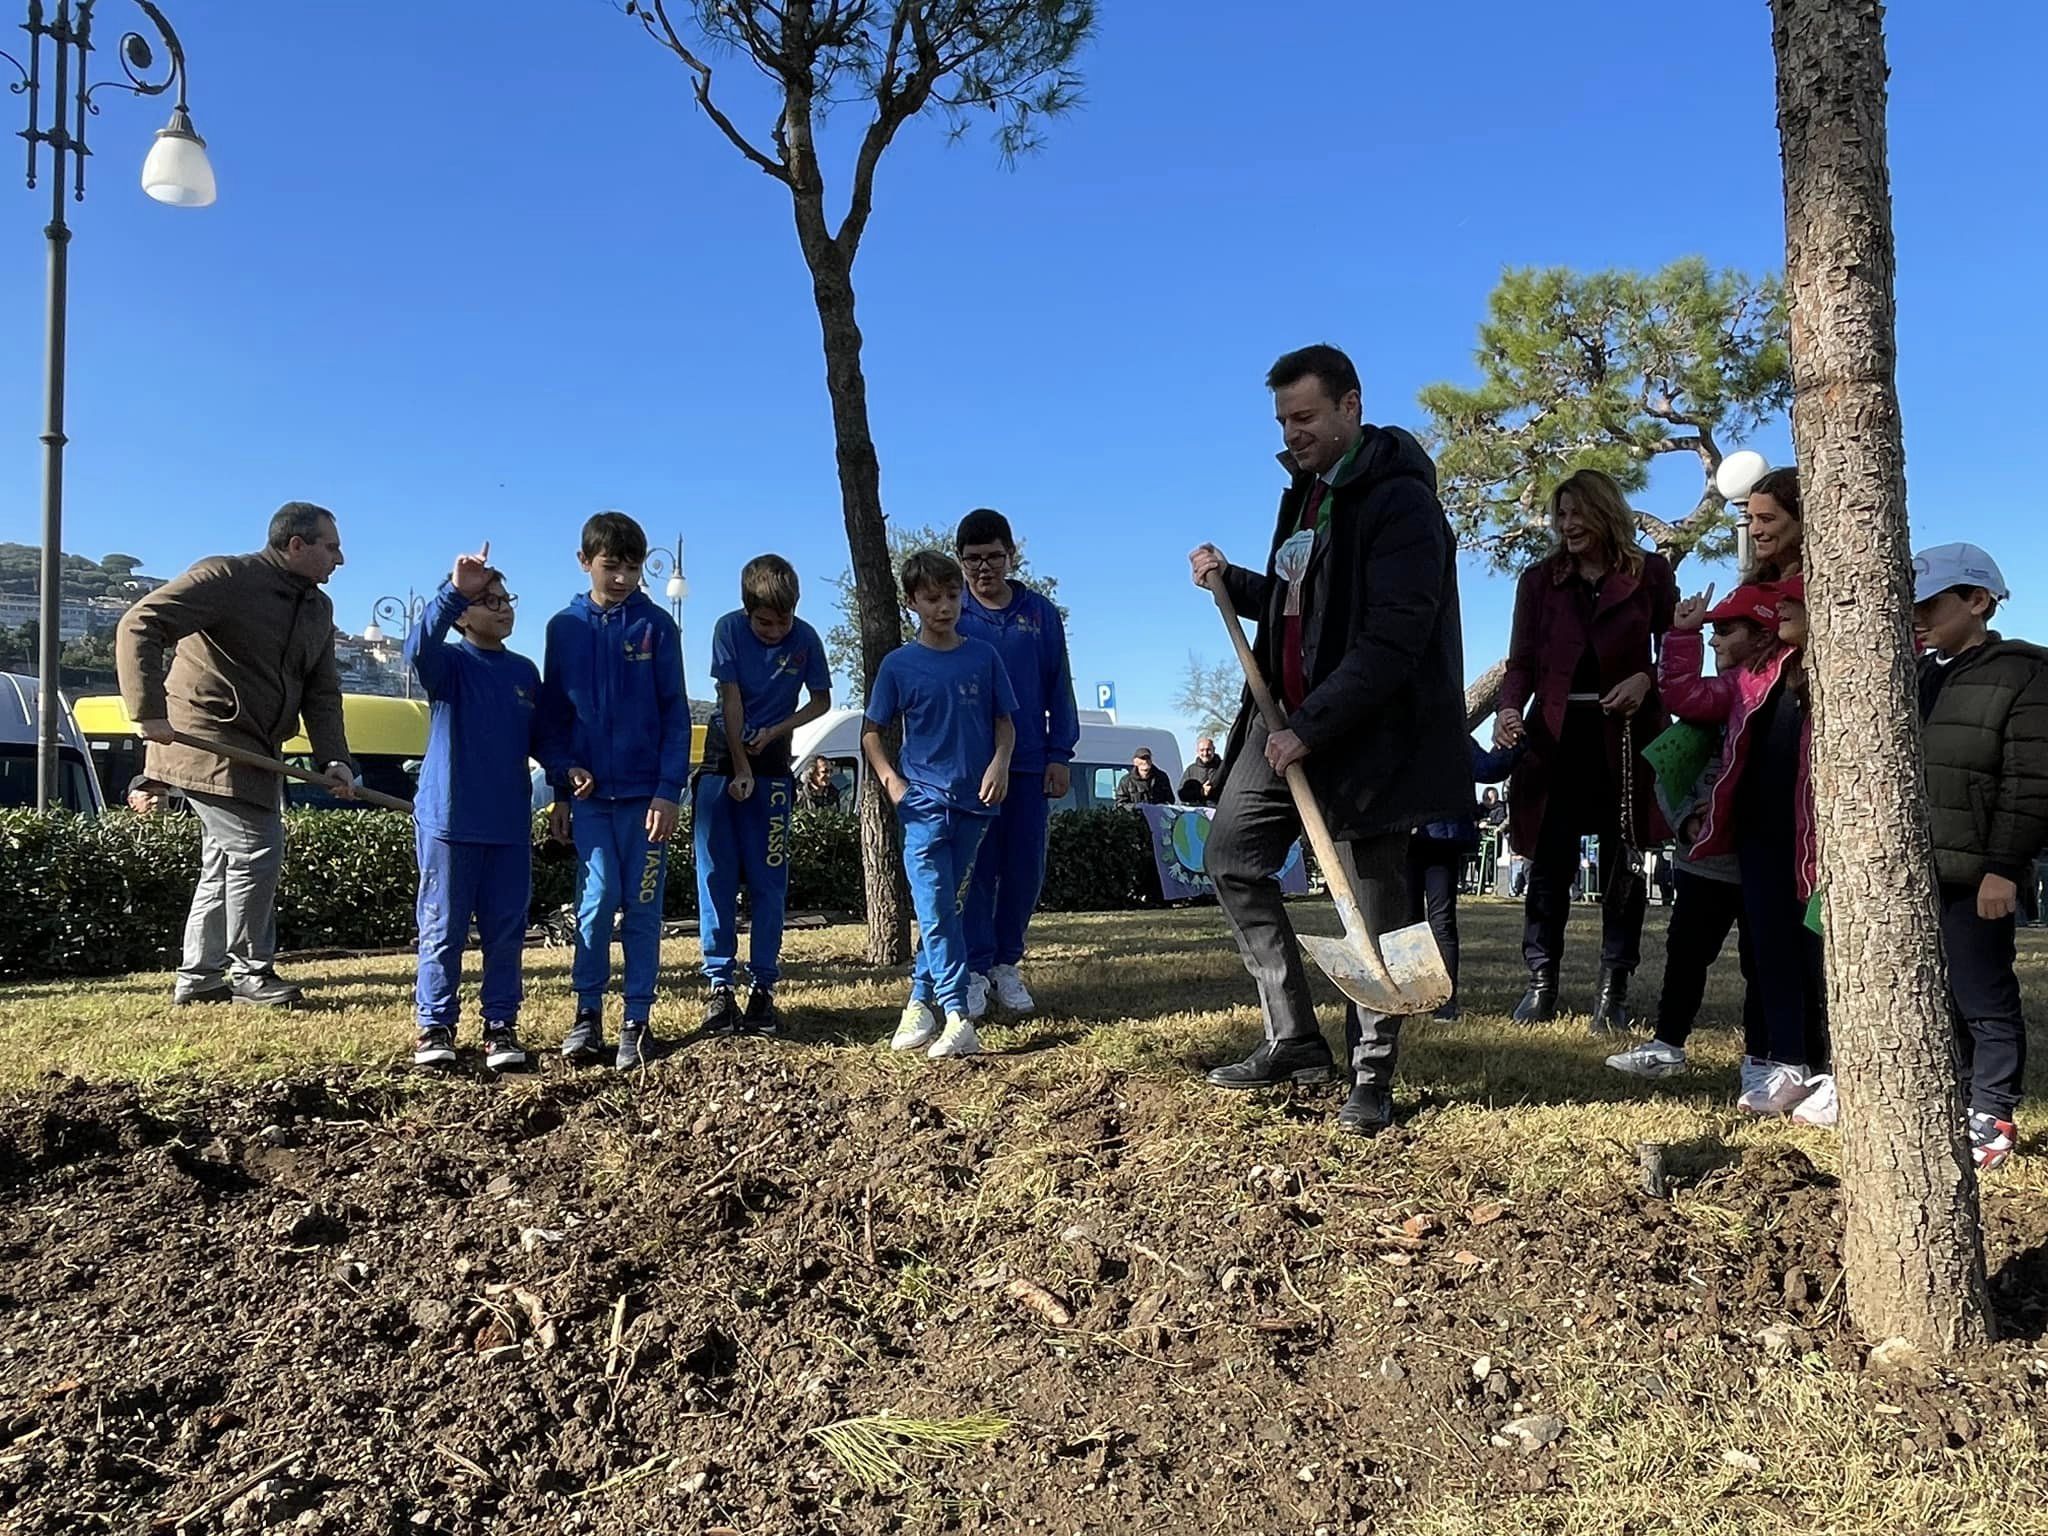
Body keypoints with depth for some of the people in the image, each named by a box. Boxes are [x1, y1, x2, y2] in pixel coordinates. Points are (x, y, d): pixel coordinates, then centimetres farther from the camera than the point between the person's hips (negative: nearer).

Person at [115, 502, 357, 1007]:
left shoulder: (318, 608, 11)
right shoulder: (226, 578, -14)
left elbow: (322, 692, 9)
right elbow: (138, 626, -20)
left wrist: (333, 759, -6)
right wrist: (150, 713, -27)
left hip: (255, 752, 9)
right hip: (207, 743, -9)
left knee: (227, 861, 14)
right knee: (257, 851, -11)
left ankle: (199, 977, 24)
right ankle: (251, 971, 3)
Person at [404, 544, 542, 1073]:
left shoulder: (524, 671, 12)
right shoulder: (449, 663, -3)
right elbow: (418, 647, -27)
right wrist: (454, 591, -39)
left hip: (511, 825, 4)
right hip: (449, 820, -4)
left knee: (506, 930, 6)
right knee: (442, 929, 3)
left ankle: (501, 1025, 14)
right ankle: (435, 1027, 12)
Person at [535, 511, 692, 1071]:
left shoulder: (656, 625, 0)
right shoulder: (565, 627, 6)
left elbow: (675, 713, -2)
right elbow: (552, 714, 10)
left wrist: (668, 791, -9)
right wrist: (562, 776, -1)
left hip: (645, 791, -1)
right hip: (588, 792, 1)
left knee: (642, 906, 3)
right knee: (598, 898, -5)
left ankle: (638, 1020, 11)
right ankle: (588, 1013, 9)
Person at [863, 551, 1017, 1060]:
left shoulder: (983, 656, 5)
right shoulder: (899, 664, 2)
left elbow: (1005, 721, 11)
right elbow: (871, 732, 9)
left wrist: (1000, 764, -7)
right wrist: (892, 782, -4)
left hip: (974, 802, 2)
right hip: (923, 803, -2)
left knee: (941, 908, 9)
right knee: (937, 912, -9)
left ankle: (922, 1001, 21)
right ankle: (957, 1018, -11)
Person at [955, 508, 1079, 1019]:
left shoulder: (1040, 613, 5)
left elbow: (1059, 686, 7)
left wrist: (1060, 754, 1)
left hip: (1031, 765, 2)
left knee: (1026, 871, 6)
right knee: (977, 868, -1)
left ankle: (1006, 963, 20)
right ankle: (976, 970, 7)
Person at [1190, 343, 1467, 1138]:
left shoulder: (1399, 502, -15)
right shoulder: (1306, 491, 12)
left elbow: (1393, 640, -23)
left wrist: (1312, 728, -24)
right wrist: (1232, 582, 8)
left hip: (1370, 734, -9)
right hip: (1288, 718, 9)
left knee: (1375, 903, 1)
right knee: (1233, 855, 8)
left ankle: (1373, 1076, 15)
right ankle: (1296, 1039, 15)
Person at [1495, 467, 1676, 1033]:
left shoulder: (1650, 573, 6)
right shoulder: (1540, 579, 10)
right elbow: (1523, 661, 5)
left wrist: (1646, 680, -13)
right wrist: (1509, 709, -13)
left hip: (1626, 735, -1)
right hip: (1556, 732, 1)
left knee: (1622, 867, 3)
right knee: (1549, 865, -2)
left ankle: (1613, 992, 10)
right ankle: (1541, 984, 6)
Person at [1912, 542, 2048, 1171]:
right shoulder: (1920, 675, 16)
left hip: (1974, 875, -7)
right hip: (1914, 872, 7)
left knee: (1983, 1000, 2)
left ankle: (1992, 1116, 13)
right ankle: (1952, 1105, 25)